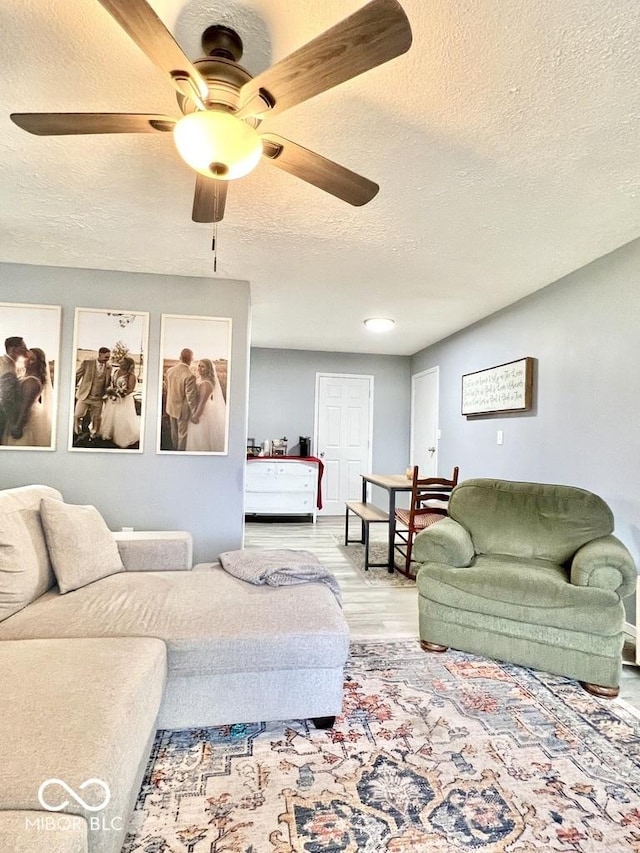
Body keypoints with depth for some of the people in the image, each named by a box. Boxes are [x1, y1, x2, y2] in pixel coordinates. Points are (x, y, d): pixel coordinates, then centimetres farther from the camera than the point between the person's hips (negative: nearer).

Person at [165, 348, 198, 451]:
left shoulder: (170, 370, -7)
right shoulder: (190, 376, -27)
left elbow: (168, 388, 5)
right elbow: (191, 398, -24)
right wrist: (195, 414, -12)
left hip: (171, 407, 7)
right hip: (183, 409, -7)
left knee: (174, 431, 23)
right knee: (182, 434, 11)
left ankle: (175, 448, 42)